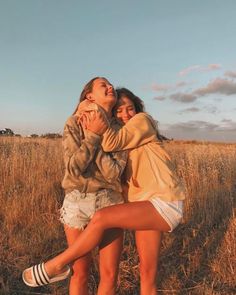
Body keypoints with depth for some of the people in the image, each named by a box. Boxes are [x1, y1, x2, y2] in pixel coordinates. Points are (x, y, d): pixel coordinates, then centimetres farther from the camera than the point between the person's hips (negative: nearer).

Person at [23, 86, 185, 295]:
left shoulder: (142, 120, 0)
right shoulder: (123, 145, 22)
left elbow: (112, 143, -16)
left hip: (164, 203, -8)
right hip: (148, 204, 8)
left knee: (101, 218, -21)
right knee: (148, 274, 10)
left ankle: (57, 264, 0)